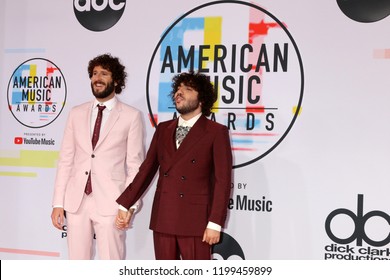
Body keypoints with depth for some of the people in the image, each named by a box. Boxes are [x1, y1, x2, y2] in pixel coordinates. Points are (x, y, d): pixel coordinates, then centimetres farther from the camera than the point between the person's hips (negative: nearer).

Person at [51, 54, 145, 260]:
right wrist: (58, 203, 4)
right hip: (76, 201, 4)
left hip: (110, 203, -3)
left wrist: (129, 204, -10)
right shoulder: (76, 113, 11)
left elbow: (135, 165, -1)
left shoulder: (131, 116, 1)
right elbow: (66, 160, 10)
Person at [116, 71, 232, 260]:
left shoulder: (216, 132, -4)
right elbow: (147, 170, 12)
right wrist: (125, 205, 7)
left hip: (195, 221, -5)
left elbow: (223, 180, -8)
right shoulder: (163, 130, 12)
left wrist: (215, 223, -13)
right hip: (162, 219, 5)